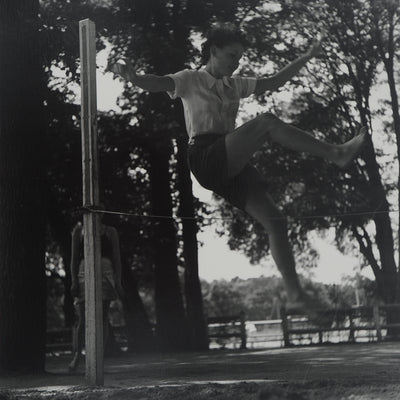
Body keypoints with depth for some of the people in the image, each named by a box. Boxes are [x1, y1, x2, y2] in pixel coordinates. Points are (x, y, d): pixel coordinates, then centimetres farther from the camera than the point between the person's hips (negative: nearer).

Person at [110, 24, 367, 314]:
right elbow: (158, 83, -13)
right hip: (206, 157, -7)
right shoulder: (191, 80, 5)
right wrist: (133, 77, -35)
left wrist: (307, 57, 29)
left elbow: (273, 82, 31)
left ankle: (295, 294, -1)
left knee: (275, 220, -4)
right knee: (267, 122, -26)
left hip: (231, 165, 7)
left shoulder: (235, 85, 24)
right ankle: (337, 154, -25)